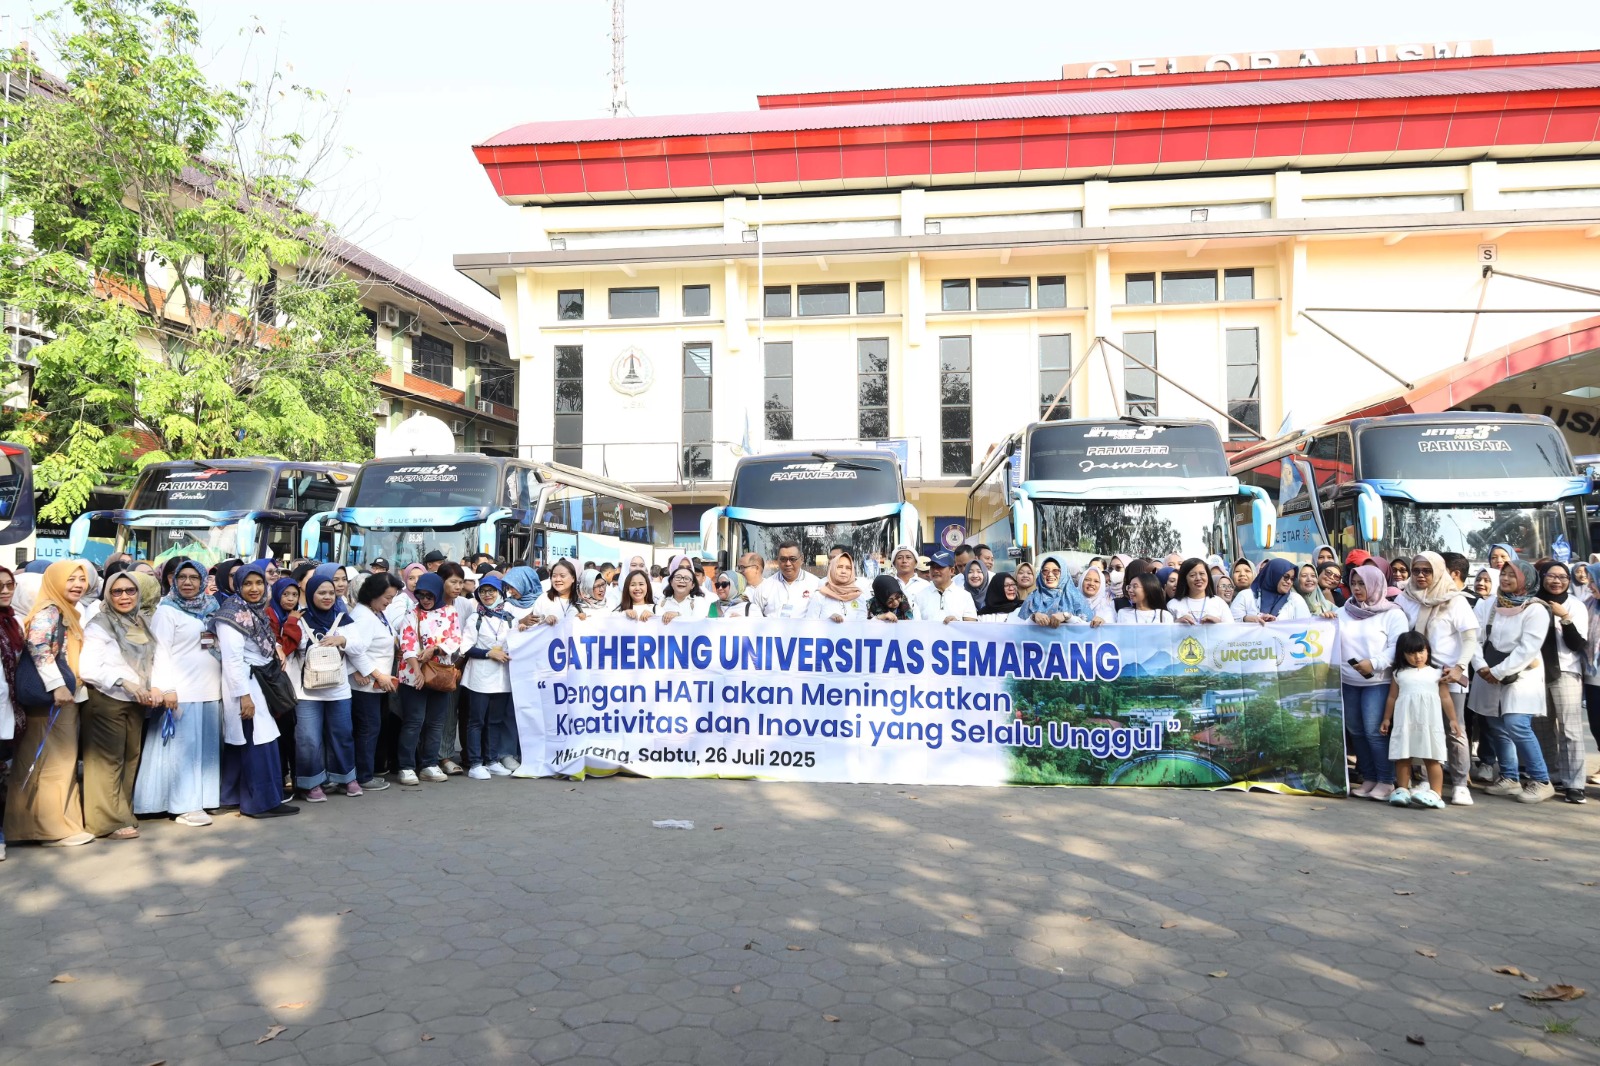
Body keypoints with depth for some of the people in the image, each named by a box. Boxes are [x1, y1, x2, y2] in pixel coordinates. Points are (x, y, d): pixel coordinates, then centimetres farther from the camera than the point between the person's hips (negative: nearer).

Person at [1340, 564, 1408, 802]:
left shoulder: (1392, 614, 0)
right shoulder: (1344, 612, 15)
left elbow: (1398, 647, -9)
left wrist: (1374, 663, -20)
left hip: (1377, 682, -5)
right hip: (1347, 681, 5)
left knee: (1374, 731, -10)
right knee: (1355, 731, 7)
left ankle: (1386, 781, 2)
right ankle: (1368, 778, 18)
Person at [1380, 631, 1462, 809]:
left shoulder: (1437, 672, 8)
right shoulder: (1400, 673, 11)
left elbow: (1445, 698, 8)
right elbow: (1392, 697, 14)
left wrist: (1452, 719, 3)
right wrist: (1386, 719, 13)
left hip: (1429, 721, -1)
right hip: (1404, 721, 1)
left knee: (1432, 758, -2)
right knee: (1403, 756, 3)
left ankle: (1435, 794, -3)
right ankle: (1403, 790, 9)